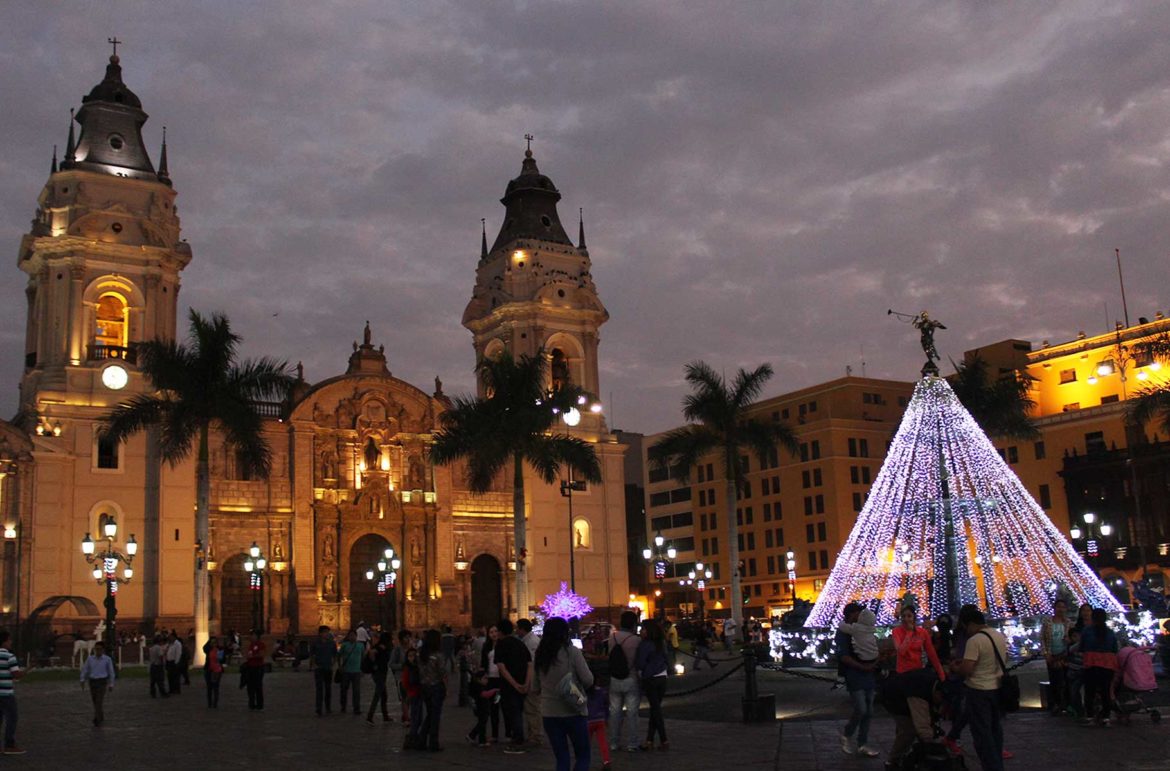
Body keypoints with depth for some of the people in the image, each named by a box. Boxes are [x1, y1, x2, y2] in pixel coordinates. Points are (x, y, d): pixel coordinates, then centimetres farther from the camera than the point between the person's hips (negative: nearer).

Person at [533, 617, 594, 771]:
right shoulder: (572, 652, -11)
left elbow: (535, 686, 10)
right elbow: (588, 680, -11)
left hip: (549, 713, 4)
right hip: (573, 711, -4)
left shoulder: (540, 655, 2)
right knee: (583, 756, 9)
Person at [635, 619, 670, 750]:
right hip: (662, 678, 6)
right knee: (655, 709, 11)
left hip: (650, 680, -6)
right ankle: (649, 740, 14)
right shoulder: (661, 643, 6)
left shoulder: (644, 645, -15)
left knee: (655, 709, 1)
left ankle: (664, 741, 2)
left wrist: (640, 675, 2)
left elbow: (639, 664, -15)